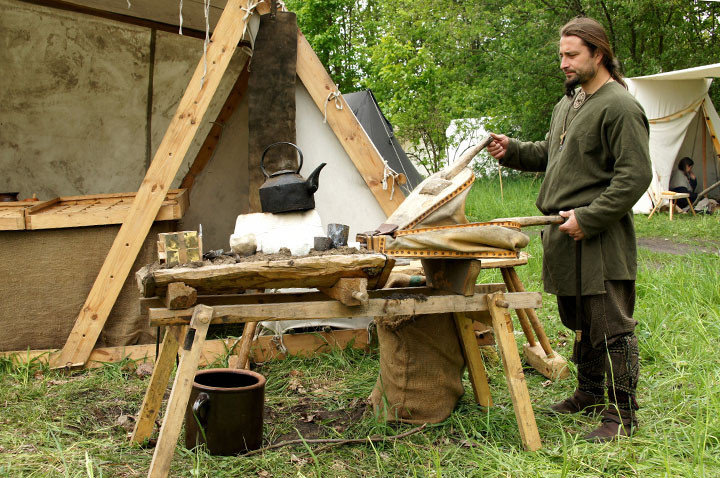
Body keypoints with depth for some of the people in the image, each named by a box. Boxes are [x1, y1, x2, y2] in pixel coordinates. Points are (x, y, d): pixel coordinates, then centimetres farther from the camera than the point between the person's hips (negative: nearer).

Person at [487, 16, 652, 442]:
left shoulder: (619, 106, -13)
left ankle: (622, 414, 9)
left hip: (601, 243, -9)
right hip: (567, 237, 10)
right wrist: (512, 151, 11)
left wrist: (587, 218, -21)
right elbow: (550, 154, 29)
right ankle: (591, 394, 34)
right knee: (581, 324, 19)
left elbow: (636, 176, -18)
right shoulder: (568, 104, 17)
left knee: (611, 328, -2)